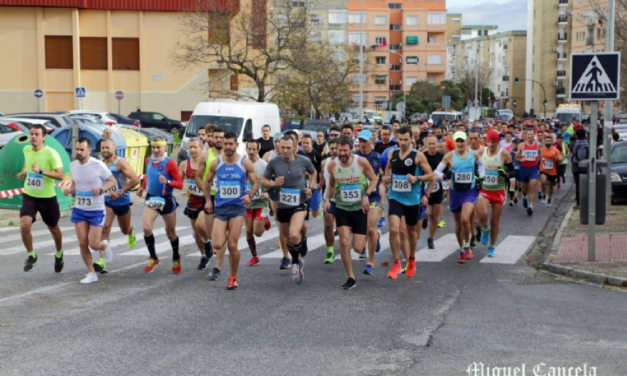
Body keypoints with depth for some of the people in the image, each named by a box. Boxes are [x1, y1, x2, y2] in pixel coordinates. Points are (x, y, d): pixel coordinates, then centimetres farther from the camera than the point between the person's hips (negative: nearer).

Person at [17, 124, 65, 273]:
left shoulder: (51, 153, -18)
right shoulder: (26, 150, -2)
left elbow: (60, 175, -23)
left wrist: (41, 171, -32)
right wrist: (23, 171, 7)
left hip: (47, 198, -3)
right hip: (29, 196, 3)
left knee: (53, 228, 15)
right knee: (24, 225, -18)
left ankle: (59, 254, 43)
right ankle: (31, 255, 4)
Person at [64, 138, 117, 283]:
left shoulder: (98, 165, -15)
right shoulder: (73, 165, 1)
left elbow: (112, 181, -5)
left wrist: (101, 190, -23)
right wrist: (69, 190, -5)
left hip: (96, 210, -4)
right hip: (79, 210, 4)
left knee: (94, 244, -7)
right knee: (82, 243, 0)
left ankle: (104, 246, 31)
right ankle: (91, 273, 15)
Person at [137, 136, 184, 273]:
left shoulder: (170, 163, -15)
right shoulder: (148, 161, 2)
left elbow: (180, 184, -16)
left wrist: (167, 182, -33)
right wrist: (142, 187, 16)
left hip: (167, 200, -4)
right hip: (151, 199, 4)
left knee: (170, 233, 10)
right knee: (146, 229, -14)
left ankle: (176, 259, 34)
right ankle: (153, 258, 4)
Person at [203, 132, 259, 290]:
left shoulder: (245, 163, -4)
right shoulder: (216, 163, 1)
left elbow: (255, 183, 3)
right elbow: (207, 181, 17)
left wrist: (249, 195, -16)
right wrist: (208, 200, 9)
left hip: (238, 207, -2)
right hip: (220, 207, 2)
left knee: (232, 245, -3)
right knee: (217, 244, -11)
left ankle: (233, 278, 15)